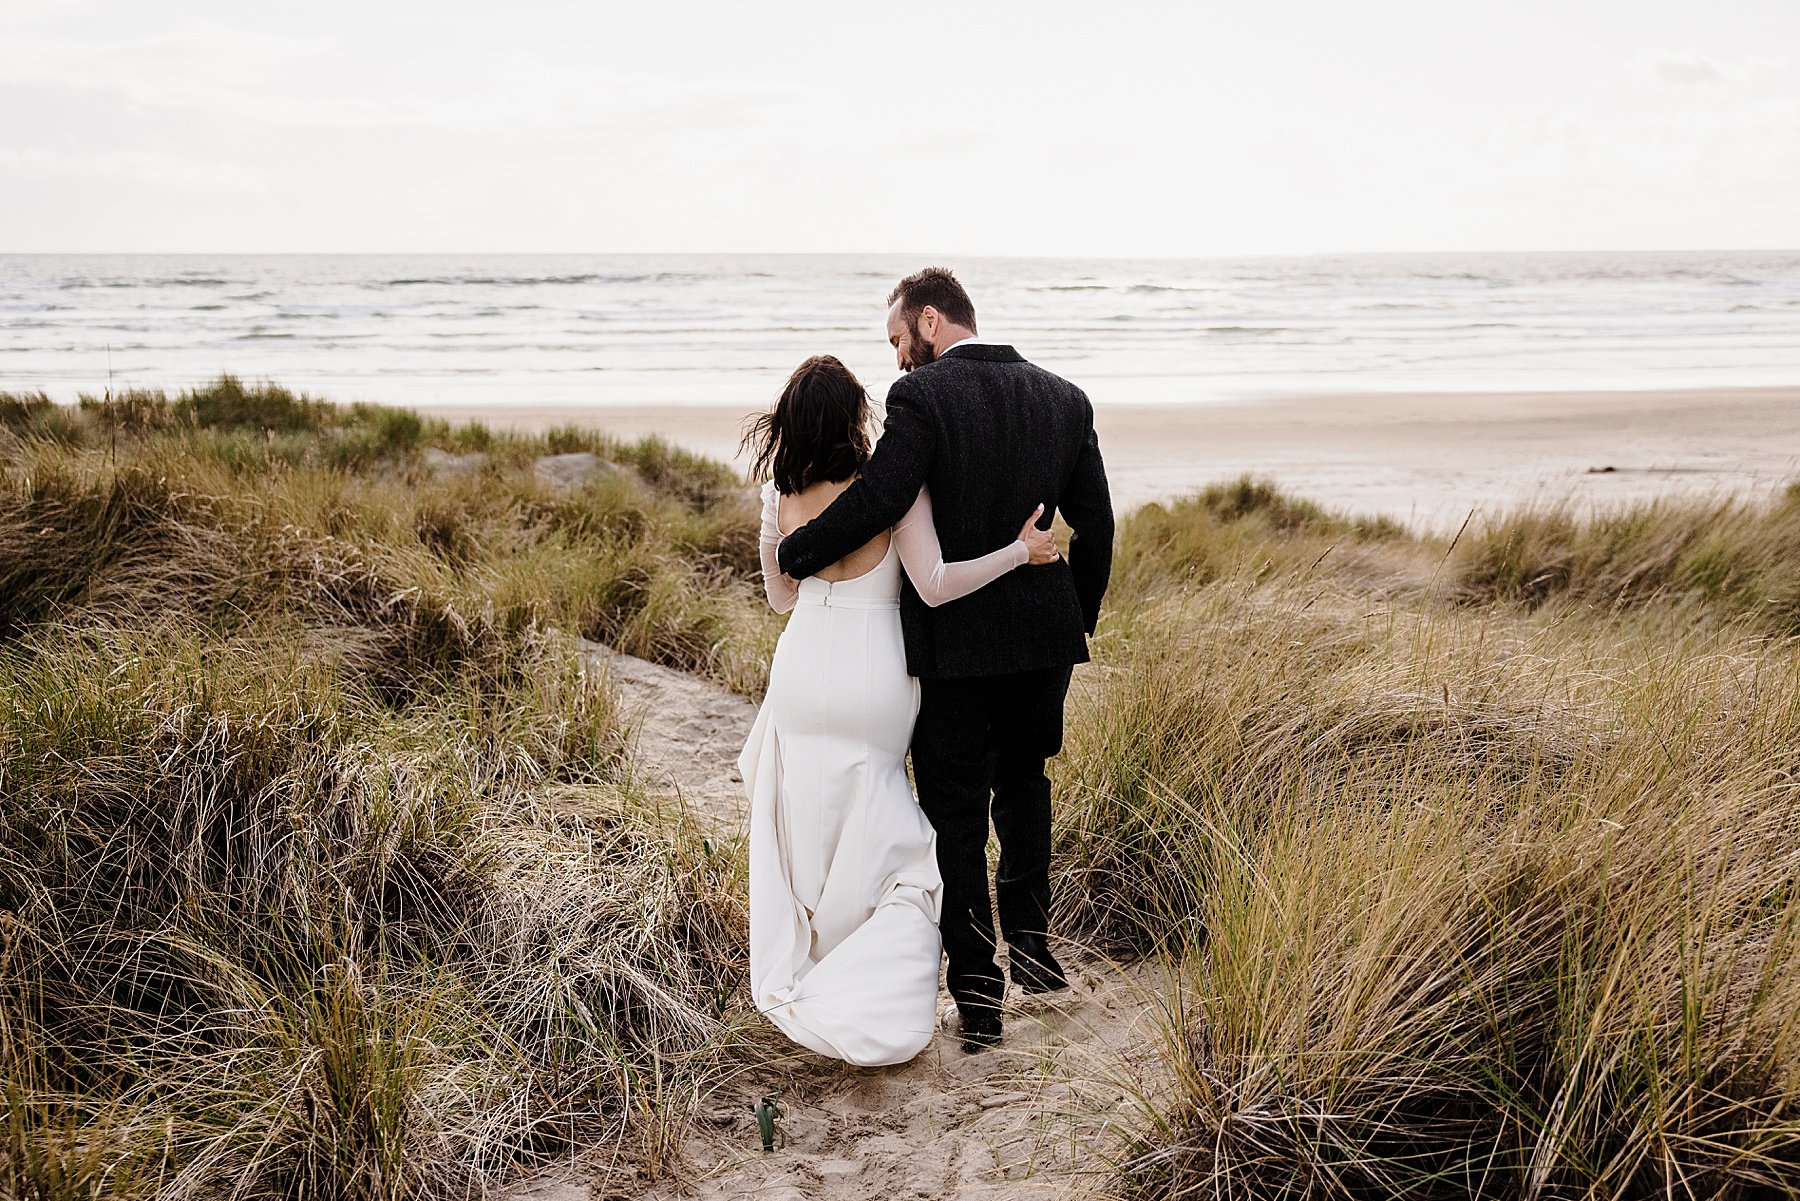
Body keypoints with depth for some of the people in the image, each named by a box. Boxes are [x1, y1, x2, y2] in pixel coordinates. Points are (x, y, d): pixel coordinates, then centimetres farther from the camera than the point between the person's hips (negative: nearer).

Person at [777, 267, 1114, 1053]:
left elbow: (878, 499, -24)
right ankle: (1028, 938, 27)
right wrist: (1076, 621, 18)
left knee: (956, 819, 8)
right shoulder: (1063, 398, 5)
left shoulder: (922, 396, -12)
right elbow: (1096, 525, 7)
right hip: (1044, 635, 5)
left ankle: (977, 997, 14)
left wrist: (793, 555, -10)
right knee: (1023, 784, 27)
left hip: (954, 643, -5)